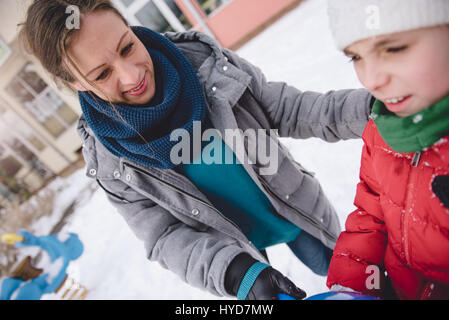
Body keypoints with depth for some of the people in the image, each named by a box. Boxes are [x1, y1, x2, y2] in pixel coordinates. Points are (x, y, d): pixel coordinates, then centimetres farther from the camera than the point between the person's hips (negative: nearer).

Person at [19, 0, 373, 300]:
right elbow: (165, 237, -20)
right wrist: (235, 271, -38)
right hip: (235, 245, -1)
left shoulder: (202, 58, -23)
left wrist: (366, 107, -31)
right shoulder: (106, 158, -23)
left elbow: (286, 110, -16)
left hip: (295, 212, 2)